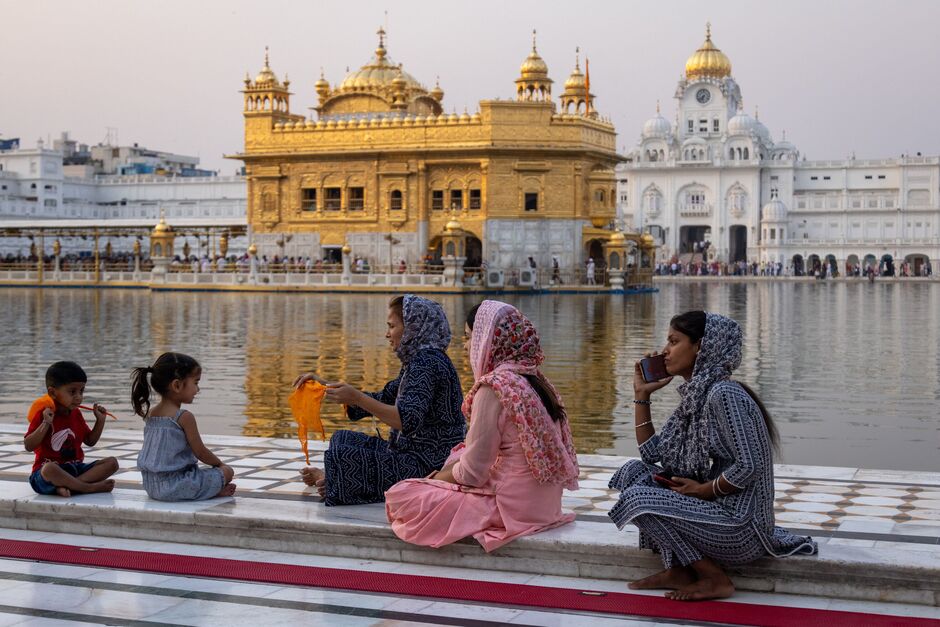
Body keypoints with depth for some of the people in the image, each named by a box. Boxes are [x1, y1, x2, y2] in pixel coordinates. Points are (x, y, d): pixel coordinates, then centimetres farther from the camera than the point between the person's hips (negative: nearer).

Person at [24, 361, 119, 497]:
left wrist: (100, 420, 8)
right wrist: (46, 424, -22)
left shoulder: (76, 414, 12)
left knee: (112, 462, -11)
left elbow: (90, 441, 20)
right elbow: (28, 446, -13)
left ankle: (67, 485, -28)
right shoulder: (43, 414, -7)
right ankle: (92, 487, -29)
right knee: (49, 469, -42)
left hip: (75, 468, 7)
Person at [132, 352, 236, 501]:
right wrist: (219, 464, 12)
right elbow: (200, 452, -8)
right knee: (227, 471, 3)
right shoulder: (184, 417, -16)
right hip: (176, 486, -7)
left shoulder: (150, 413, 6)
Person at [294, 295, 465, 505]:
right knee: (343, 439, 19)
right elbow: (382, 399, 20)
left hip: (427, 468, -11)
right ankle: (329, 478, -1)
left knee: (339, 456, -19)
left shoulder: (427, 361, -18)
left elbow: (409, 421, -29)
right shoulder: (417, 360, 14)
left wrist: (357, 398, -29)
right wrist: (325, 385, 15)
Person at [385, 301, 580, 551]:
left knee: (399, 496, -3)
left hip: (510, 505, -9)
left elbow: (472, 472, -15)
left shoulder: (493, 387, -18)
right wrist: (446, 472, 15)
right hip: (545, 504, 9)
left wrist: (439, 477, 5)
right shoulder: (536, 380, 9)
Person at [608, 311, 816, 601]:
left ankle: (715, 579, -5)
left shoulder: (723, 393, -19)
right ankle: (678, 570, 6)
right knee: (633, 472, 7)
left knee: (637, 498, -17)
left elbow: (749, 467, -24)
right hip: (717, 509, 10)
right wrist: (642, 395, 10)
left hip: (740, 524, -10)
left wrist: (703, 490, -13)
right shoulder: (693, 395, 10)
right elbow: (652, 454, 12)